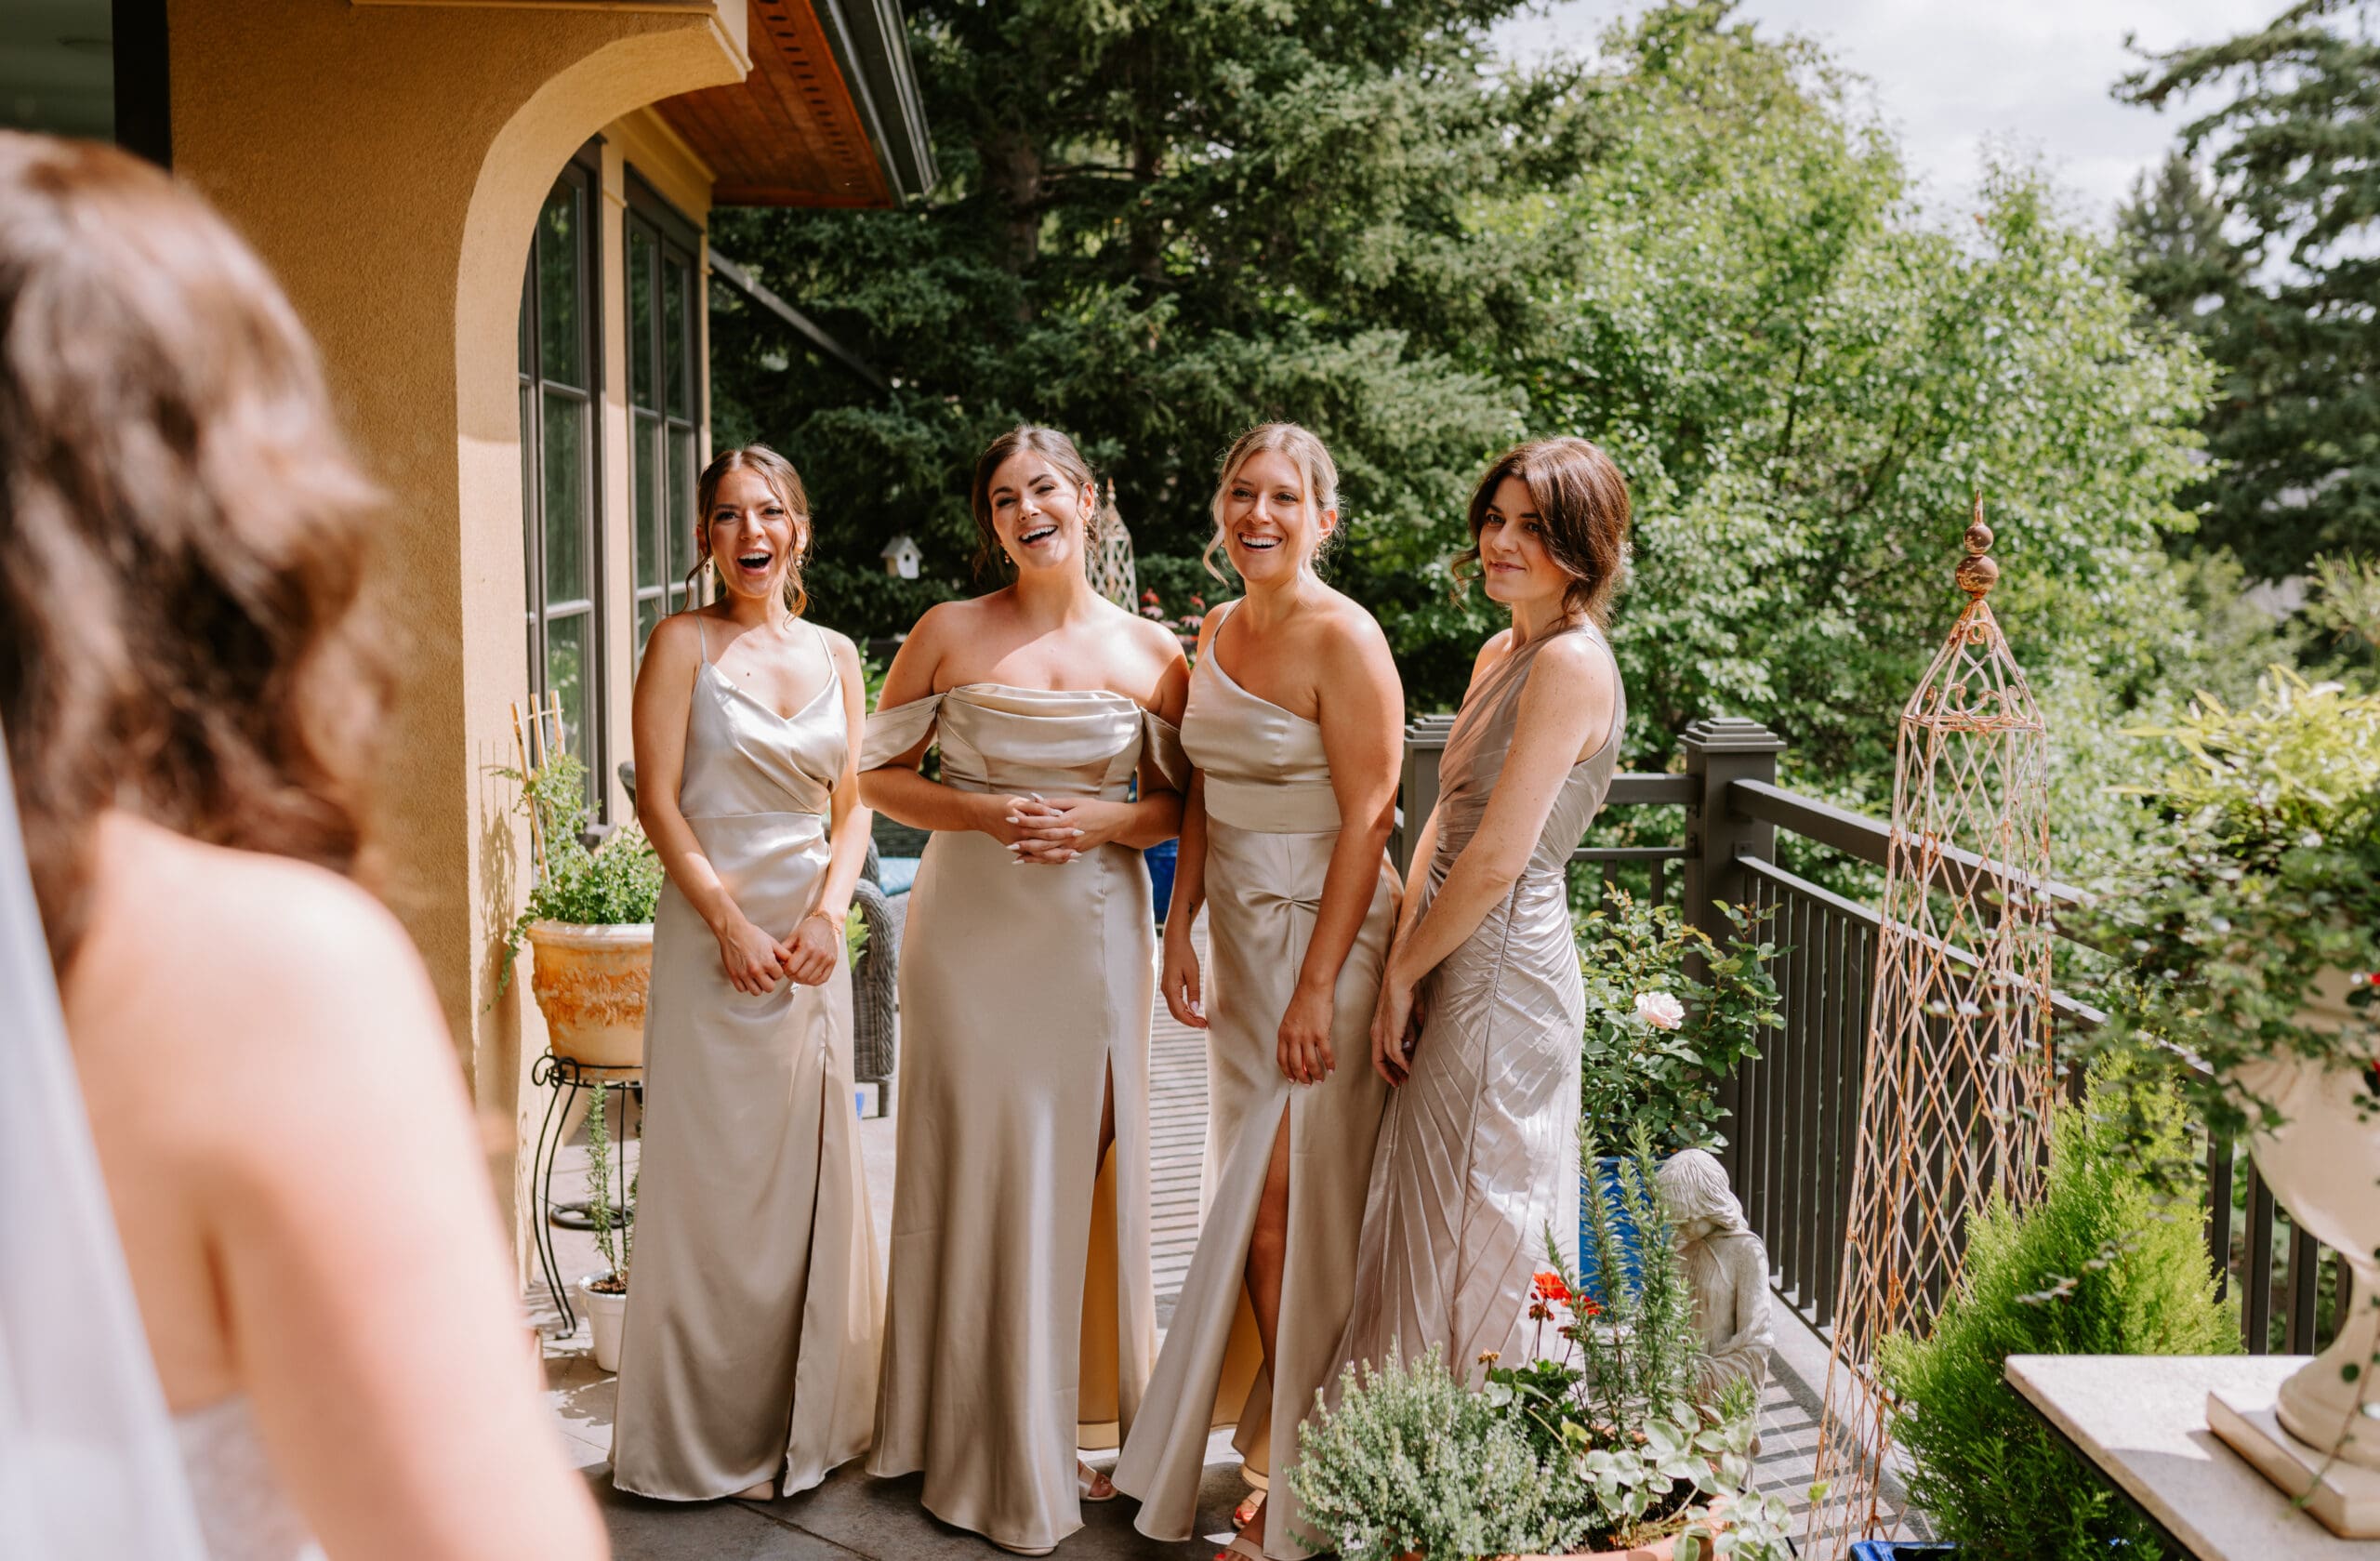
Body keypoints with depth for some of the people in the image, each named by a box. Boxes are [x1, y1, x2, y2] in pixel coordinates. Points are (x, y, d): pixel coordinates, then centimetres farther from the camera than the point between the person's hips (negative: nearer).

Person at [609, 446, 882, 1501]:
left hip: (813, 938, 4)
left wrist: (826, 913, -6)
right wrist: (732, 923, -14)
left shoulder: (835, 655, 11)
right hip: (713, 932, -4)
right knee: (717, 1179, 1)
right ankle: (711, 1439, 14)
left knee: (813, 1171, 10)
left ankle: (810, 1420, 24)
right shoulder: (684, 643, -2)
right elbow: (659, 800, -7)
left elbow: (852, 808, 10)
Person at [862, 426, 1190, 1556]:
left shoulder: (1149, 652, 3)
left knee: (1085, 1166, 7)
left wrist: (1100, 821, -12)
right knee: (978, 1164, 3)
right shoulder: (949, 635, 1)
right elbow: (877, 775, 3)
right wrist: (983, 813, -13)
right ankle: (979, 1436, 17)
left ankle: (1078, 1428, 24)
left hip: (1096, 931, 1)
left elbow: (1179, 803, 8)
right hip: (971, 930, -1)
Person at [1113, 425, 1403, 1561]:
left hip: (1327, 935, -7)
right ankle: (1273, 1449, 23)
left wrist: (1316, 987, -18)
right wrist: (1179, 934, 10)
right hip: (1241, 938, 7)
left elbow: (1367, 820, -15)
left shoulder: (1343, 639, -12)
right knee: (1253, 1204, 10)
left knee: (1285, 1212, -4)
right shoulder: (1216, 635, 12)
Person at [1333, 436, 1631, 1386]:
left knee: (1471, 1244, 2)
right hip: (1457, 964, 9)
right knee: (1433, 1231, 17)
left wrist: (1399, 975, -10)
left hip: (1502, 973, -9)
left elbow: (1498, 861, -20)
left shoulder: (1572, 665, -17)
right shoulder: (1501, 654, 12)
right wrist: (1405, 958, 1)